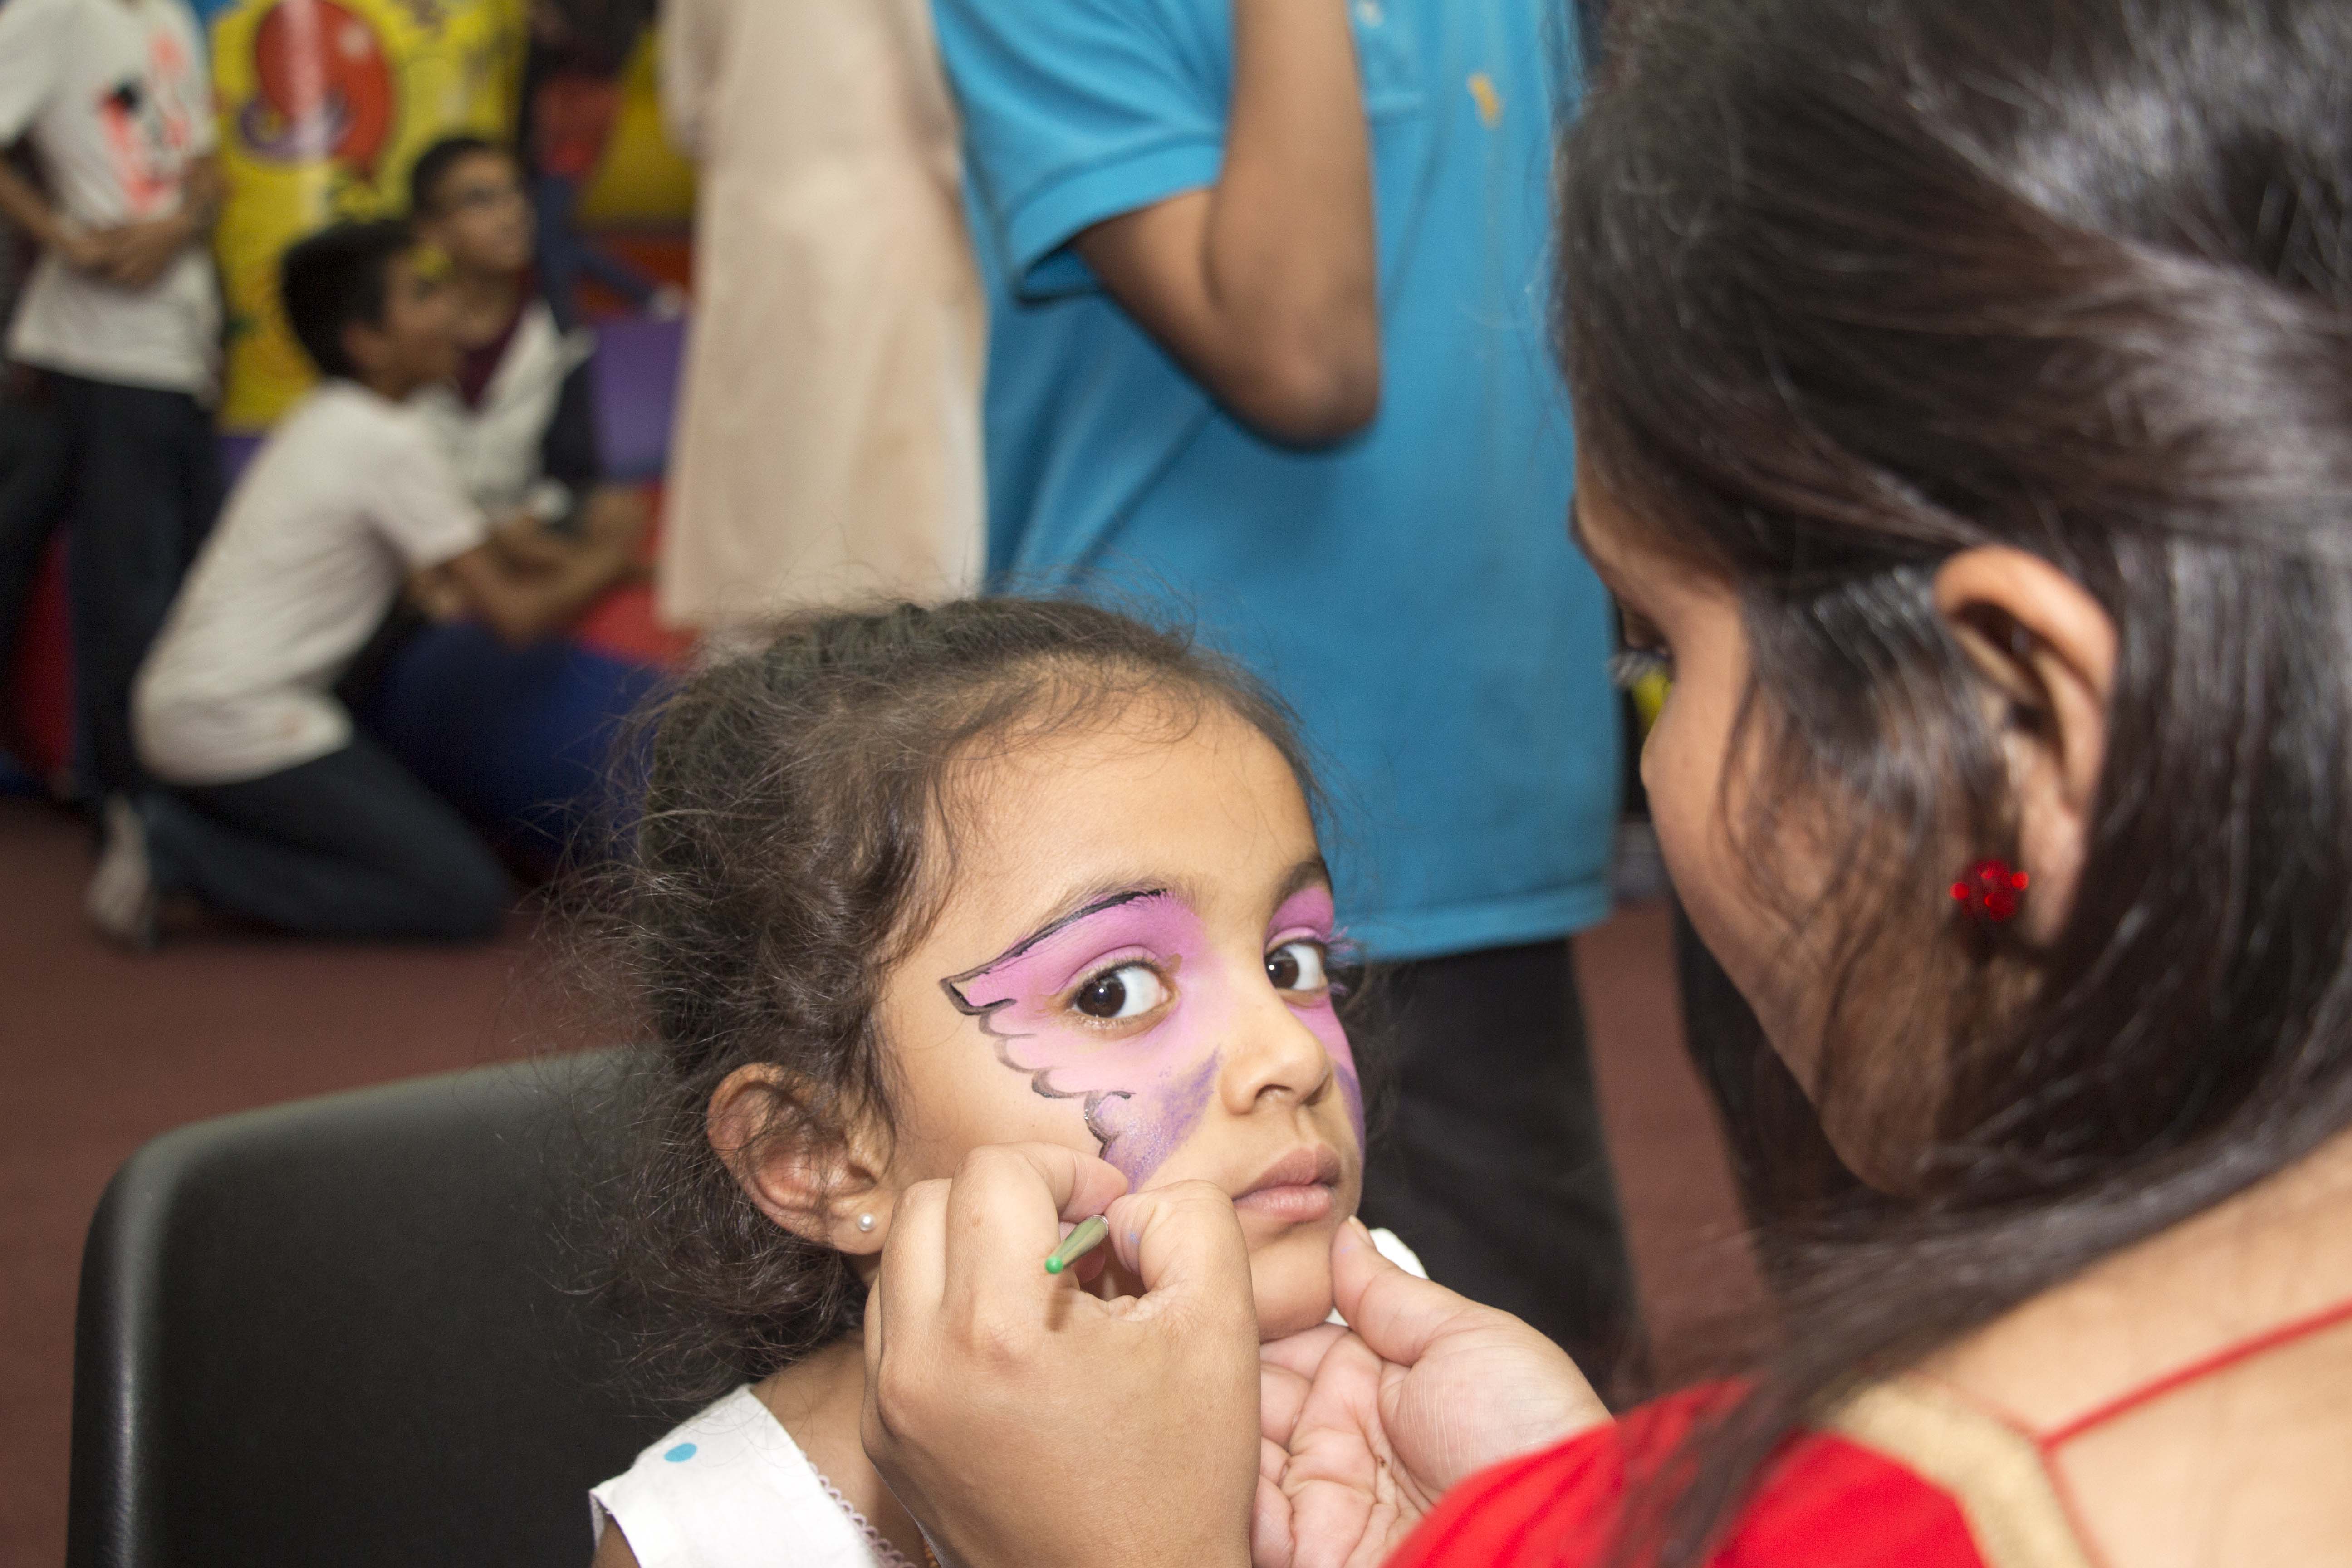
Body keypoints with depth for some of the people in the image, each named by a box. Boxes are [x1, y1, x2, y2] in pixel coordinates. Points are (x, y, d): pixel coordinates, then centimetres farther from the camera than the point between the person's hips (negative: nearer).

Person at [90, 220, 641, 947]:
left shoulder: (326, 420, 13)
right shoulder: (389, 442, -15)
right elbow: (515, 614, -14)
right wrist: (612, 559, 3)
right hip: (240, 722, -10)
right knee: (469, 897, -8)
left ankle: (174, 831, 9)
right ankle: (183, 851, -9)